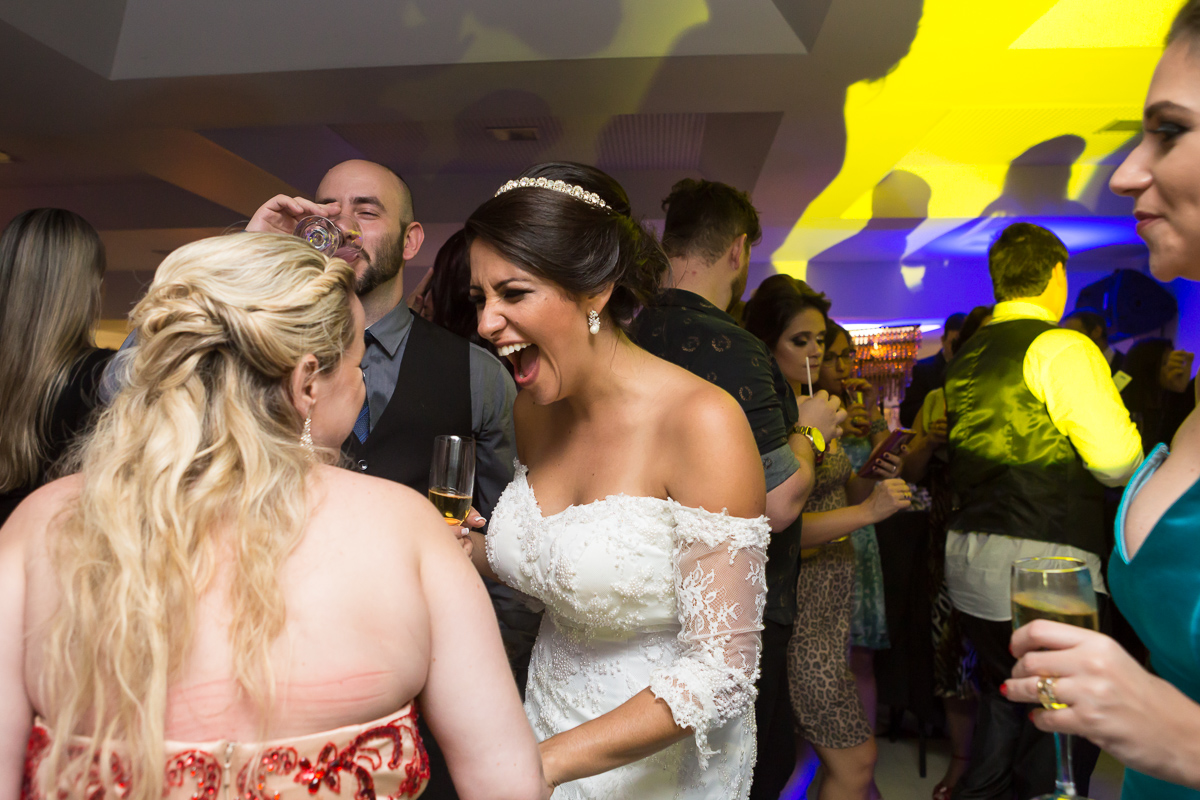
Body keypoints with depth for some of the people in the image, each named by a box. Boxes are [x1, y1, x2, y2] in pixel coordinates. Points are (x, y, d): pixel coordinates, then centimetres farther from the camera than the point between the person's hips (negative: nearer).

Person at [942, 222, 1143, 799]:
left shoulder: (965, 358, 12)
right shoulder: (1062, 348, -11)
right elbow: (1119, 462, -17)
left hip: (967, 556, 8)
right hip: (1042, 564, -8)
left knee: (1002, 707, 21)